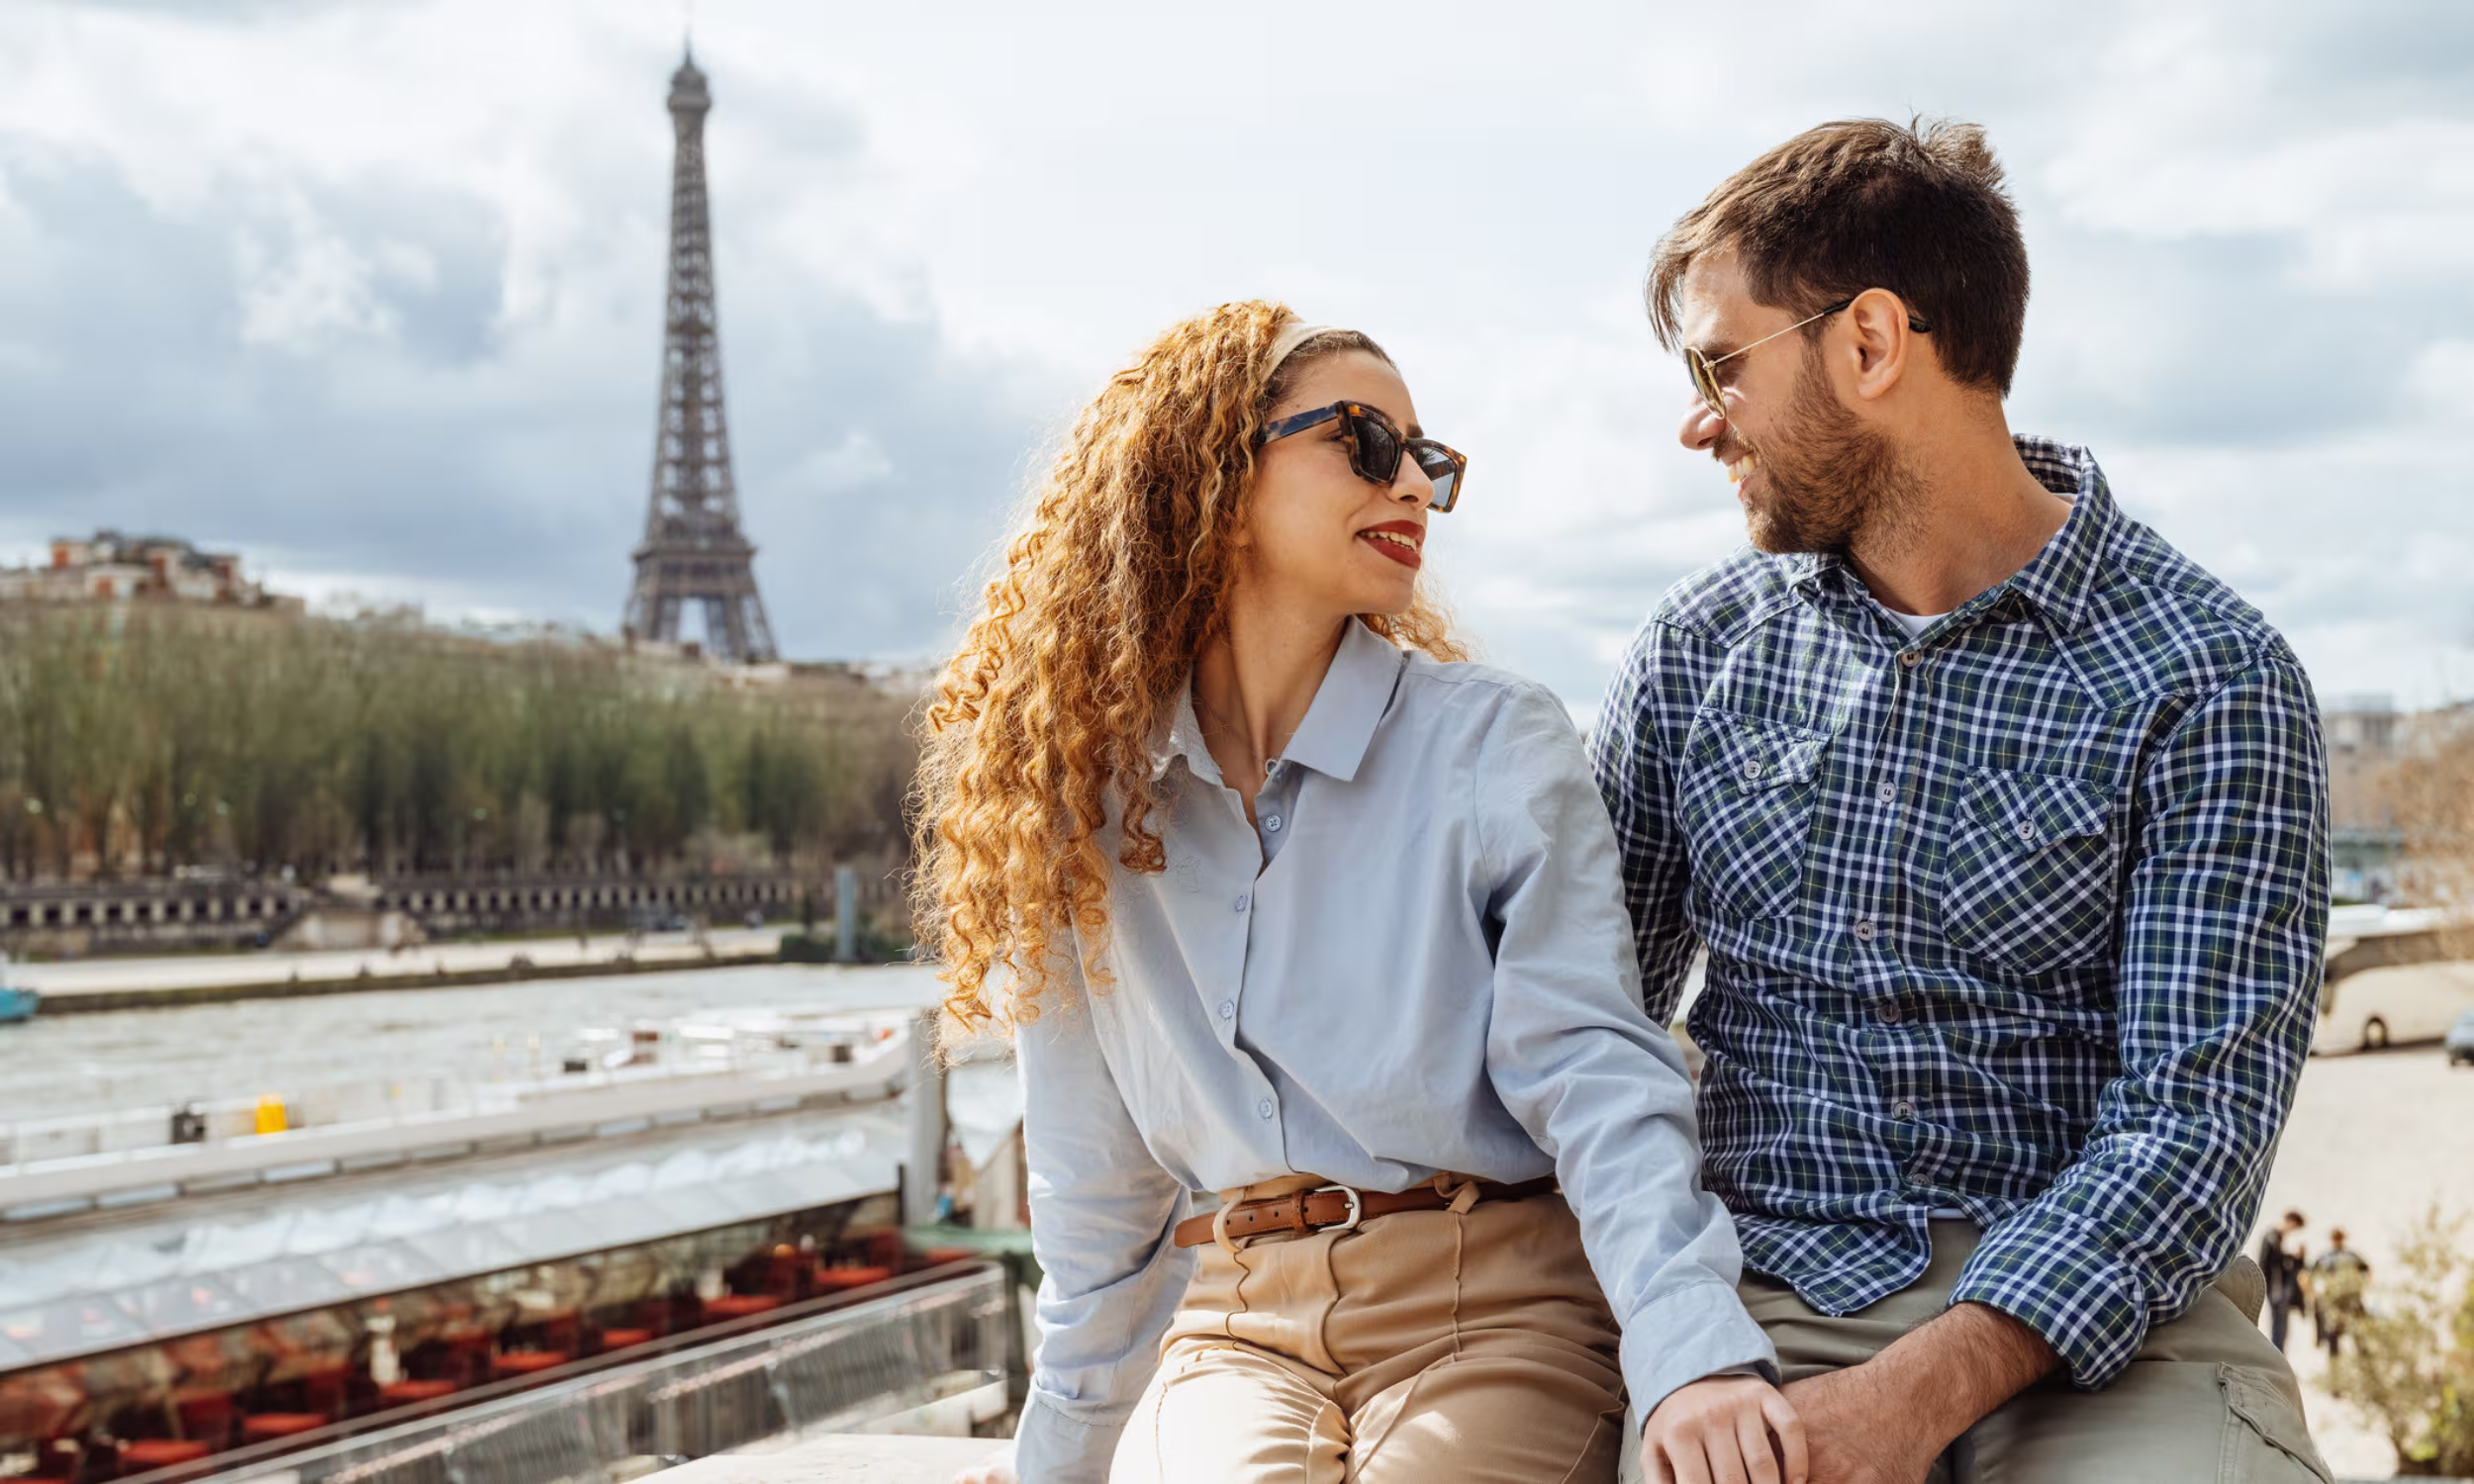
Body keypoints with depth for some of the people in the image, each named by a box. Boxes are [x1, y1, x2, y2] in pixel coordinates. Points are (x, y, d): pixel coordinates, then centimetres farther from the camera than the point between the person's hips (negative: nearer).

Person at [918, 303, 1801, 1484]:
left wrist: (1695, 1351, -26)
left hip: (1489, 1308, -1)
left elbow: (1594, 1076, -10)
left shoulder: (1496, 748, -2)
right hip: (1232, 1323, 1)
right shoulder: (1084, 786, 5)